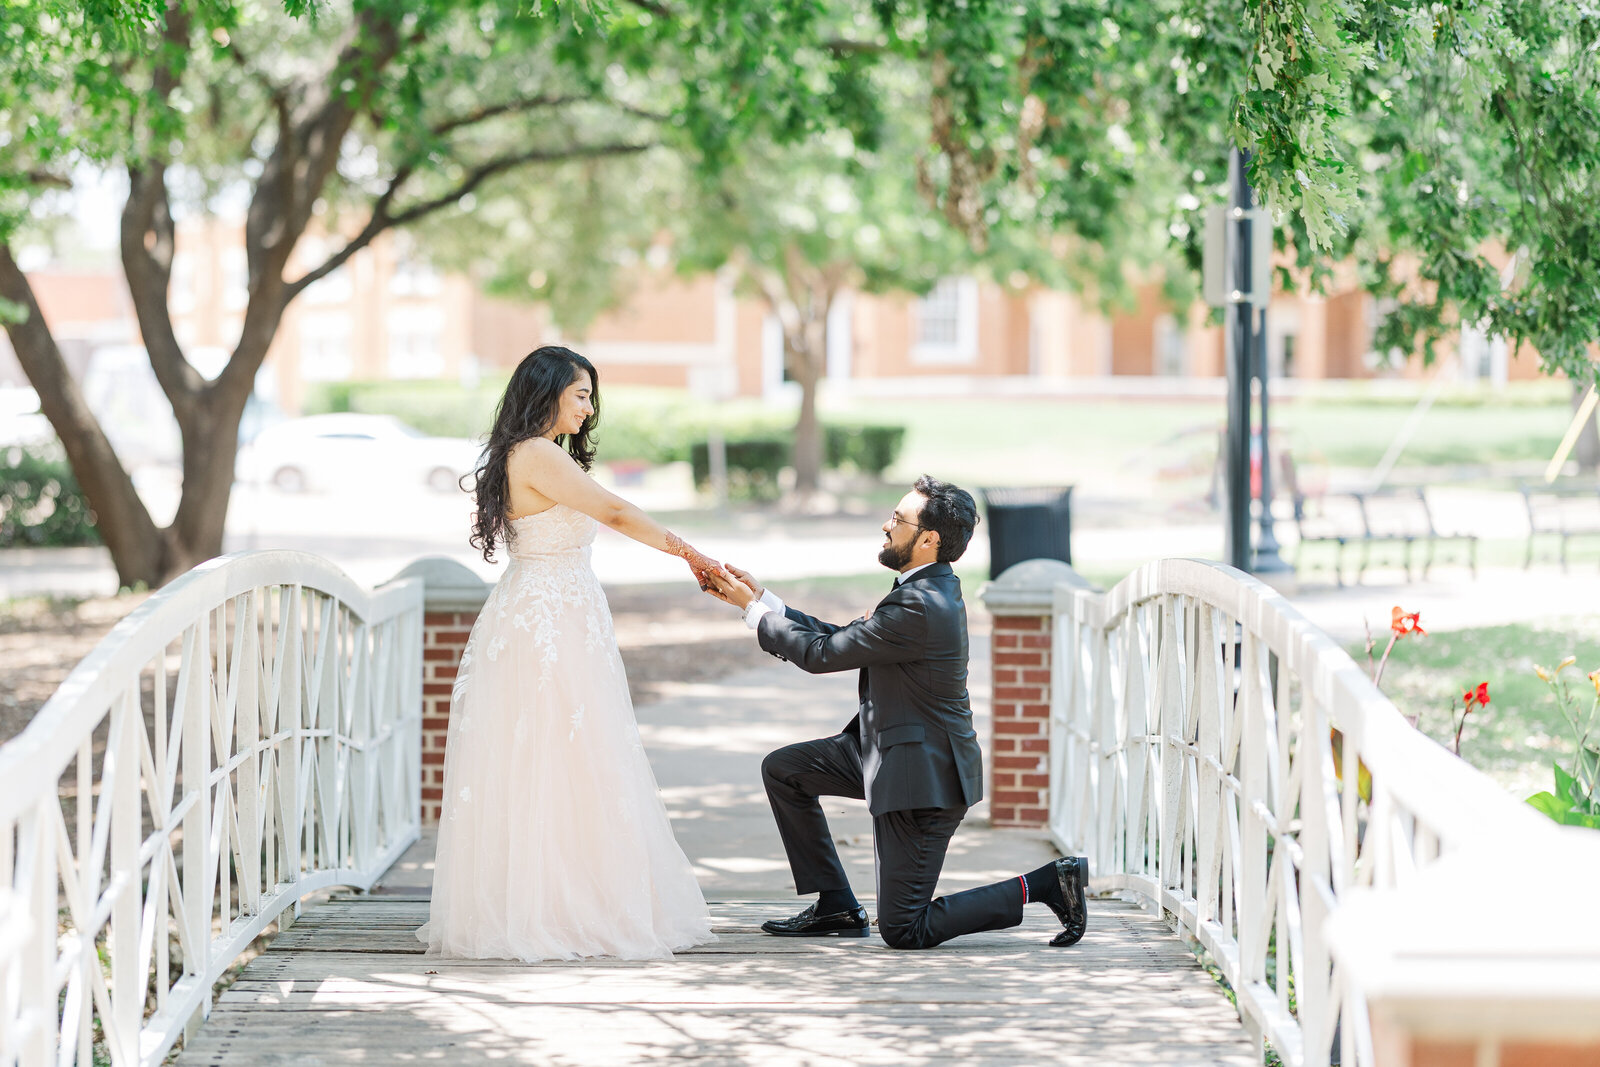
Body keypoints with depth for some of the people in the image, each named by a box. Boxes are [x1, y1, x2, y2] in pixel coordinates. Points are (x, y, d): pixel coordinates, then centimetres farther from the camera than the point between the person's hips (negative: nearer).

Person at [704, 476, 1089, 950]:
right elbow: (841, 640, 10)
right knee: (782, 769, 14)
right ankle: (836, 908, 17)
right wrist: (762, 599, 8)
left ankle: (1045, 884, -2)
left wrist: (754, 610, -7)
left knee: (904, 931, -5)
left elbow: (822, 654, -19)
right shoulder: (929, 590, 5)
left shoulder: (918, 607, -27)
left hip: (923, 773, -10)